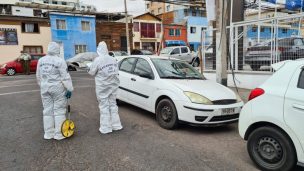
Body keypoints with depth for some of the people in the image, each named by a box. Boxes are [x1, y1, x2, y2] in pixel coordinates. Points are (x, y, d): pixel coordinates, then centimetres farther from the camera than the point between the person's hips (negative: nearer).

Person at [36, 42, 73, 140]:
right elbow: (65, 77, -15)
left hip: (45, 88, 6)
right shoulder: (60, 61, -13)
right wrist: (69, 89, -11)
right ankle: (59, 134, 6)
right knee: (59, 110, 2)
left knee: (48, 110, 12)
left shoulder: (41, 60, 7)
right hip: (58, 88, -6)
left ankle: (48, 133, 19)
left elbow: (38, 76, 14)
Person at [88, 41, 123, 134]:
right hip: (113, 85, 5)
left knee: (104, 106, 3)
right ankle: (116, 125, 22)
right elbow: (116, 71, 9)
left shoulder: (98, 60, -14)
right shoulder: (113, 59, 3)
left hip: (103, 87, -5)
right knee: (113, 104, 16)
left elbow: (92, 72, -5)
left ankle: (106, 128, 8)